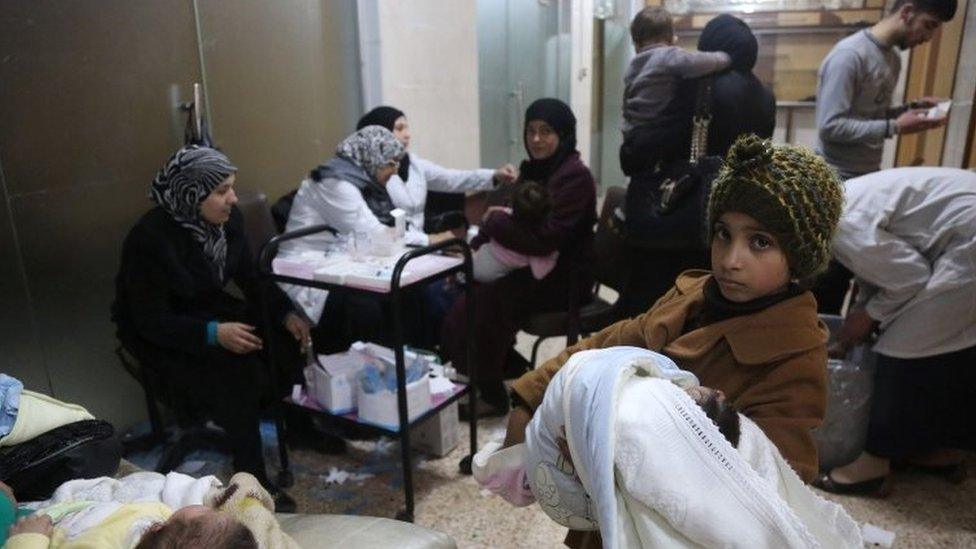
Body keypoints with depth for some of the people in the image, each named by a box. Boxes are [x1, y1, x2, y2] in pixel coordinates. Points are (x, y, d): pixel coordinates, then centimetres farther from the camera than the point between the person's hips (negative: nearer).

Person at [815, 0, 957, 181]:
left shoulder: (893, 59, 10)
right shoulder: (849, 55, -18)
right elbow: (830, 127, -24)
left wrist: (913, 109, 2)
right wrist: (896, 127, -22)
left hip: (871, 173, 8)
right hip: (838, 177, -8)